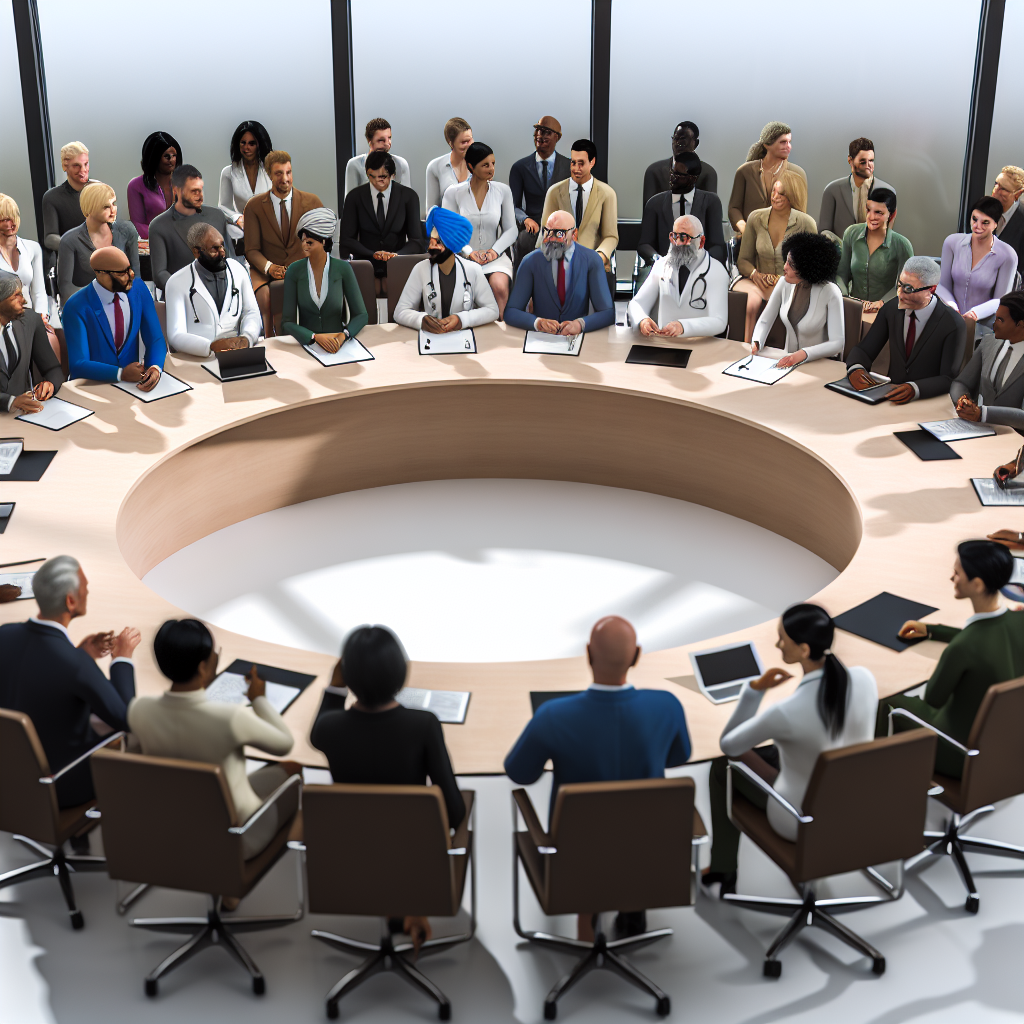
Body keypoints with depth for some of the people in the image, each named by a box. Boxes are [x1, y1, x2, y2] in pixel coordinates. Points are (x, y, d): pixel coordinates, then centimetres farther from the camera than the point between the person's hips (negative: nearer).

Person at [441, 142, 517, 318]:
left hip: (495, 257, 1)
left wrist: (495, 251, -9)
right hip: (463, 256, -1)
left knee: (500, 287, -33)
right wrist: (469, 252, -13)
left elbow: (511, 229, 8)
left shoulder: (503, 190, 6)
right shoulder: (454, 192, 2)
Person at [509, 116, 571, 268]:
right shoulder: (519, 167, 11)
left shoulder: (570, 167, 10)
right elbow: (513, 205, 10)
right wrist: (525, 219, -13)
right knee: (525, 241, -36)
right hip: (532, 226, 1)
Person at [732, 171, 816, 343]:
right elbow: (743, 259, 13)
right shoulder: (756, 218, 7)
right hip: (761, 282, 2)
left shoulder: (805, 223, -2)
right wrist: (754, 273, -9)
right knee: (750, 300, -33)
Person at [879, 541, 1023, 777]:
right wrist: (930, 630, 18)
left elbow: (933, 698, -17)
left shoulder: (961, 648, -36)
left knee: (889, 706, 20)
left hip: (962, 757, -6)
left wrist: (946, 659, 1)